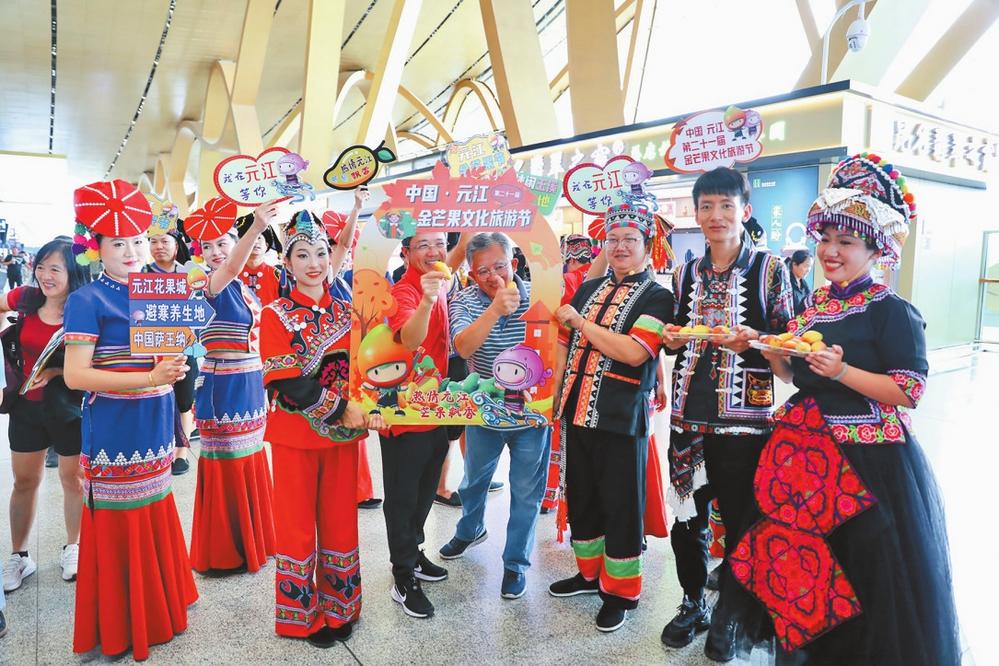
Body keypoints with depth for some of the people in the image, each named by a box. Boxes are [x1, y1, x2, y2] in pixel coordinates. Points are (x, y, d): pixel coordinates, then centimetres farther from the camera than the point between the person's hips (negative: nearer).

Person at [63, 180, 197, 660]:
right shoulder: (87, 300, -10)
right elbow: (75, 375, -16)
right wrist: (149, 379, -24)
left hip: (152, 432, 6)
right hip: (112, 434, -6)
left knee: (154, 520, 17)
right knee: (119, 529, 4)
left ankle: (158, 608, 36)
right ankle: (120, 629, 23)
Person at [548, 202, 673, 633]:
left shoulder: (657, 297, -6)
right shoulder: (588, 289, 12)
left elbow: (634, 353, -21)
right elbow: (566, 346, 17)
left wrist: (580, 322, -17)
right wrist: (555, 396, 9)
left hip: (621, 418, -6)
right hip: (577, 411, 6)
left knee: (620, 505, 5)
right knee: (580, 497, 17)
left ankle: (621, 591, 23)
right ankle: (590, 573, 36)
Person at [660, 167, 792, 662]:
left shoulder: (769, 270, -2)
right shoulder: (685, 275, 9)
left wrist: (752, 340, -21)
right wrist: (672, 340, -5)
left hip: (744, 419, -3)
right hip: (689, 416, 4)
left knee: (740, 523, 7)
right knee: (686, 518, 13)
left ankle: (725, 618, 29)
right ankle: (693, 603, 36)